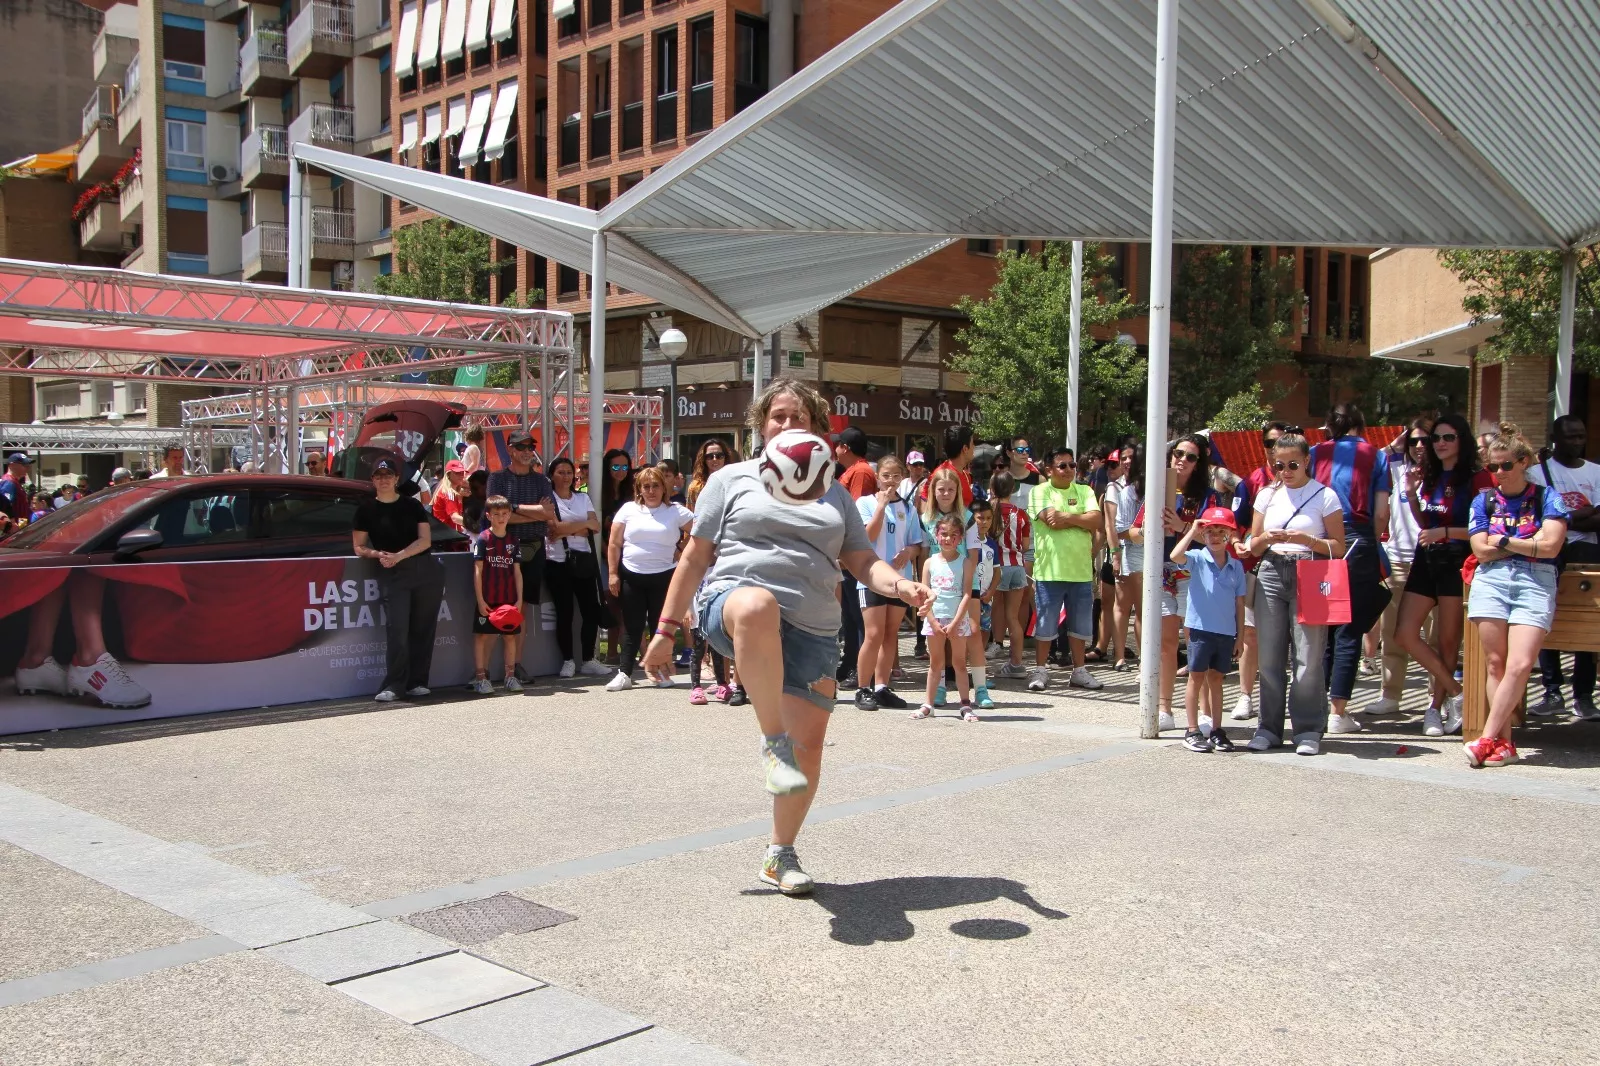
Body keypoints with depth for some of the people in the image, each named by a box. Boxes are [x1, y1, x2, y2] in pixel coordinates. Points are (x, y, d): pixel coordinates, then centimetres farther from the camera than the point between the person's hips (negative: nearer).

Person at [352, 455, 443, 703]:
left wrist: (399, 556, -12)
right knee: (397, 629, -12)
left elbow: (425, 540, 2)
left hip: (426, 570, 2)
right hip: (392, 574, -1)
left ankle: (417, 682, 8)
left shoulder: (412, 505, 11)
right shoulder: (366, 510, 9)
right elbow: (359, 547, 9)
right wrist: (377, 554, -12)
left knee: (423, 629, 1)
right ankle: (393, 686, -9)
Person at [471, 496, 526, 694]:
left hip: (509, 600, 4)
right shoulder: (483, 540, -4)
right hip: (487, 600, -4)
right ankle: (480, 677, 5)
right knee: (482, 635, 0)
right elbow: (477, 571, -6)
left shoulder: (514, 542, 7)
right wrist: (480, 600, -11)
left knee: (510, 635, 7)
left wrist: (519, 599, 1)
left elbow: (517, 572, 8)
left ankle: (510, 676, 16)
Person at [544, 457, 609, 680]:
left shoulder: (583, 498, 16)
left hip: (584, 560, 4)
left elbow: (596, 526, 4)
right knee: (564, 613, 0)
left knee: (591, 611, 0)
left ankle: (588, 660, 9)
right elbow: (556, 528, -14)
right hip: (558, 562, -4)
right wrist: (583, 525, -4)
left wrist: (567, 528, -8)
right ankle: (568, 661, 10)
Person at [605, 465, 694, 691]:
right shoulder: (629, 510, 3)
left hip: (663, 576, -1)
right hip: (631, 576, 1)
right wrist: (612, 573, -1)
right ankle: (624, 673, 7)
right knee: (632, 626, 4)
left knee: (660, 625, 5)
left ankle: (661, 671, 15)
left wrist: (681, 554, -2)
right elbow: (614, 544, 4)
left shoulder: (676, 511, 0)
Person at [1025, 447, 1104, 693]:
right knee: (1045, 624, 4)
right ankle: (1041, 670, 14)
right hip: (1049, 570, -4)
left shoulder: (1084, 491, 10)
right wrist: (1081, 520, -6)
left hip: (1081, 570, 4)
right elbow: (1051, 519, -17)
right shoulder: (1040, 491, -1)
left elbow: (1096, 520, -4)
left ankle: (1079, 671, 23)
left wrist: (1067, 517, -14)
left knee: (1080, 624, 12)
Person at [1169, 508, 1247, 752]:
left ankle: (1216, 730, 20)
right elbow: (1175, 556, -27)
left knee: (1216, 679, 13)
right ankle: (1193, 732, 9)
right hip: (1201, 629, -3)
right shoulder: (1197, 559, -5)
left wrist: (1240, 636, 8)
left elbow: (1239, 603, 8)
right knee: (1197, 678, 3)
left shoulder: (1236, 566, 5)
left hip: (1226, 633, 3)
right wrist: (1192, 531, -18)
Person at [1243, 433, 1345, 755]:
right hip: (1271, 574, 4)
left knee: (1309, 655, -6)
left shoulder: (1325, 496, 1)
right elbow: (1254, 546, 14)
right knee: (1269, 655, 3)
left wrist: (1307, 540, -17)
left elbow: (1338, 547, -1)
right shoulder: (1268, 495, 12)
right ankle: (1269, 728, 12)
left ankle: (1308, 730, 4)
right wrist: (1267, 539, -7)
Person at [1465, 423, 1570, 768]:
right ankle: (1504, 743, -6)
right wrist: (1529, 543, 2)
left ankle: (1487, 738, -14)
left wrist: (1505, 540, 2)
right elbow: (1482, 551, 4)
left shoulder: (1547, 497, 8)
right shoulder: (1484, 500, 14)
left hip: (1535, 582, -2)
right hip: (1491, 580, 2)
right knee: (1495, 662, -7)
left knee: (1520, 664, -16)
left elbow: (1550, 547, -4)